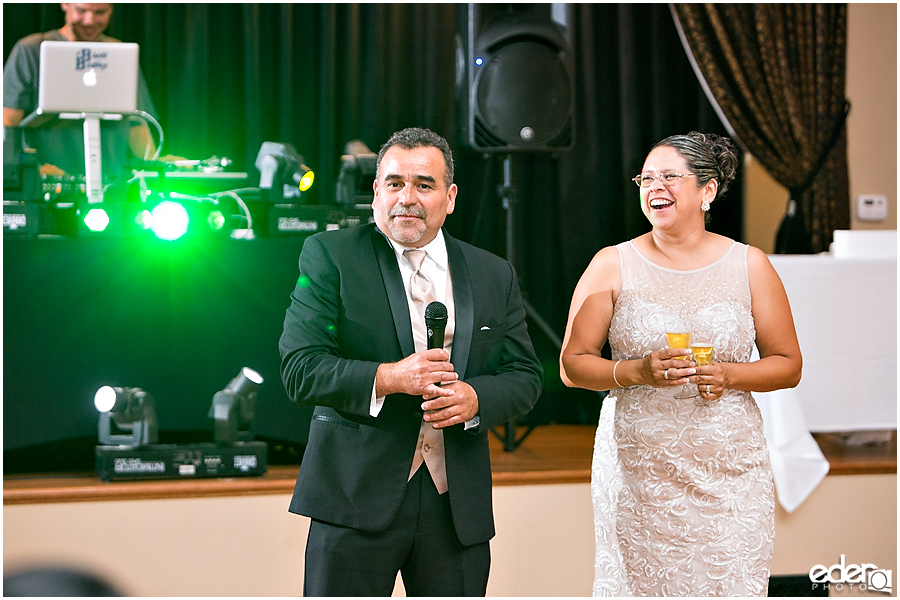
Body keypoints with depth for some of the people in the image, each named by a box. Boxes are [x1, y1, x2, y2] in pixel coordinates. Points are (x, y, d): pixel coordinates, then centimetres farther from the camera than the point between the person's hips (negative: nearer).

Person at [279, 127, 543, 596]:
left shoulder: (495, 276, 11)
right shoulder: (329, 255, 0)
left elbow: (525, 376, 11)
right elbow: (299, 368, -8)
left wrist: (475, 398, -11)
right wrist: (388, 378, -22)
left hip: (458, 504, 3)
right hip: (356, 499, -3)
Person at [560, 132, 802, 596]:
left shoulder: (749, 266, 4)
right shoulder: (613, 266, 2)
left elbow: (788, 365, 8)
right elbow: (572, 365, 2)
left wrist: (729, 375, -12)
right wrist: (638, 371, -16)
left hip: (730, 472, 1)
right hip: (637, 476, 0)